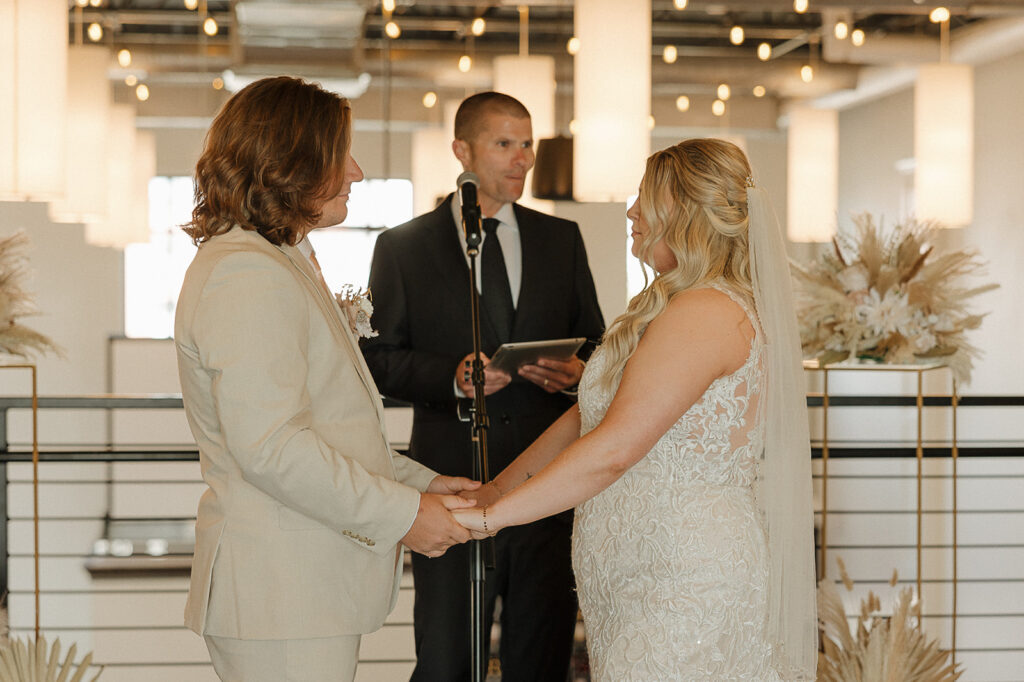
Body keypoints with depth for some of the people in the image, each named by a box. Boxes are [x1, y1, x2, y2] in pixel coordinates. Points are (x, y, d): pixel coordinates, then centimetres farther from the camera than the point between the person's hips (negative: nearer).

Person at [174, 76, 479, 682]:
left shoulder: (283, 265, 20)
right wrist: (400, 513, -17)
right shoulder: (245, 274, -16)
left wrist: (419, 482, 14)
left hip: (313, 586, 10)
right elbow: (271, 446, -23)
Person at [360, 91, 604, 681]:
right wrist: (452, 377, -16)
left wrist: (578, 371, -7)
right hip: (453, 481, -2)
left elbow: (595, 343, 16)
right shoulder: (403, 247, 4)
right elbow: (379, 359, 1)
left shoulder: (562, 240, 13)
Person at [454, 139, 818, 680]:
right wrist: (500, 485, 13)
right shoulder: (679, 306, 18)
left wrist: (489, 516, -21)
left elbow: (613, 448, -23)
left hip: (685, 588, -9)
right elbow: (590, 415, 19)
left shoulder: (705, 313, -16)